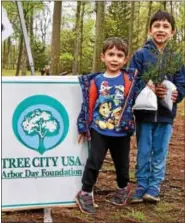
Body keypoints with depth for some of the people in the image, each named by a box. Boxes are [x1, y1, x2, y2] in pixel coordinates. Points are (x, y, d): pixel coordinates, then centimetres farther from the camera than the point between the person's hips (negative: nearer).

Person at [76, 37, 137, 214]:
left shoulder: (129, 79, -2)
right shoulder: (96, 81, -3)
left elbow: (135, 100, 4)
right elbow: (88, 105, 1)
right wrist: (84, 127, 2)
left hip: (122, 132, 1)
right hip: (99, 130, -1)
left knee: (122, 163, 15)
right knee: (94, 162, -3)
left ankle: (123, 189, 40)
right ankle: (85, 194, 12)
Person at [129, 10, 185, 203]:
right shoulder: (140, 54, -3)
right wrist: (150, 89, -21)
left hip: (166, 114, 2)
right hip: (144, 112, -2)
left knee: (160, 153, 8)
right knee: (143, 152, 7)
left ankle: (154, 186, 18)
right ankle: (141, 186, 18)